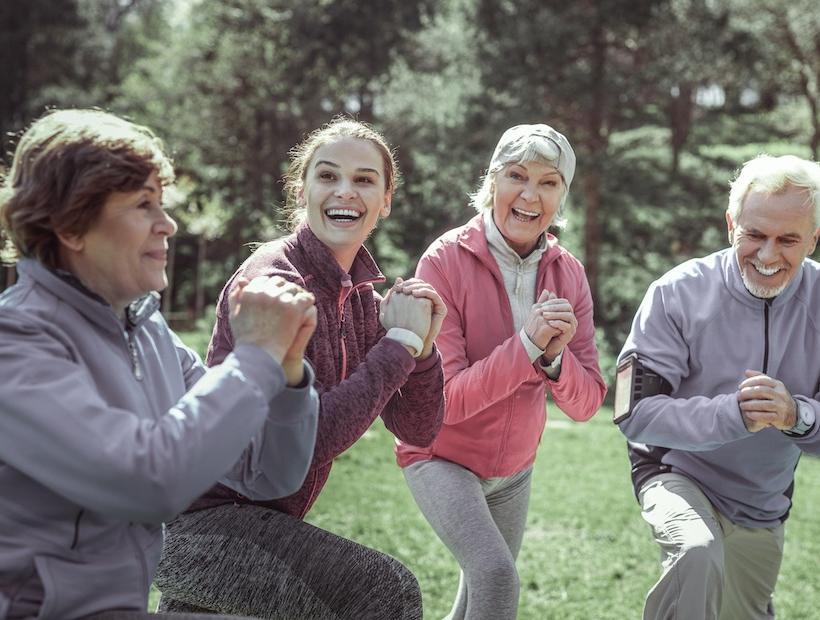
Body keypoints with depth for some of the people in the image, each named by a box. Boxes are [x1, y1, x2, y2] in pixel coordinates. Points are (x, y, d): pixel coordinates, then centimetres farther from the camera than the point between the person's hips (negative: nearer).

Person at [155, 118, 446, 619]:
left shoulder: (359, 292, 5)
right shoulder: (273, 281, -19)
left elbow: (418, 430, 6)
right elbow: (309, 439, -28)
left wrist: (421, 346, -11)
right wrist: (400, 341, -22)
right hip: (207, 520, -9)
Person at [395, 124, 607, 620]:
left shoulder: (568, 273, -6)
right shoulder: (447, 260, -20)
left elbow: (586, 404, -9)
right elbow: (443, 399, -23)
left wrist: (554, 357, -29)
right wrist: (526, 345, -32)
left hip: (514, 468, 5)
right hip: (442, 458, -5)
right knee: (496, 577, -26)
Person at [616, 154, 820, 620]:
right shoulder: (680, 294, -20)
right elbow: (636, 411, -24)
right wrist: (733, 413, -38)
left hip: (764, 507, 4)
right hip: (677, 473, -4)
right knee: (698, 555, -35)